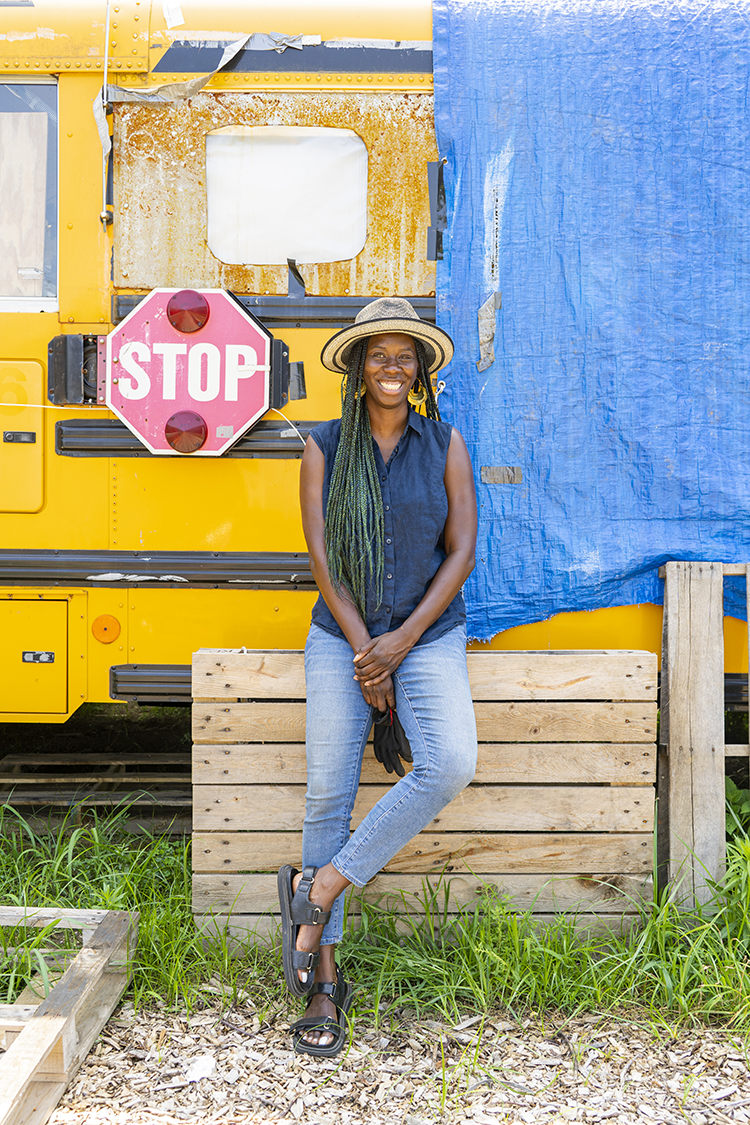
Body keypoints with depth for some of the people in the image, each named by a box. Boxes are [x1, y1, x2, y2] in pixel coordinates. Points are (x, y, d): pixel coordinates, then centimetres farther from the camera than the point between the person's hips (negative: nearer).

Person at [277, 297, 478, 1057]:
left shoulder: (445, 445, 3)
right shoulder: (324, 447, 2)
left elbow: (462, 552, -2)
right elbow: (321, 557, -3)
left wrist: (402, 641, -11)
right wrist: (364, 653, -10)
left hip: (429, 634, 0)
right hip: (342, 637, 0)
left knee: (449, 764, -26)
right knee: (329, 794, -7)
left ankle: (318, 887, -10)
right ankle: (325, 985, 6)